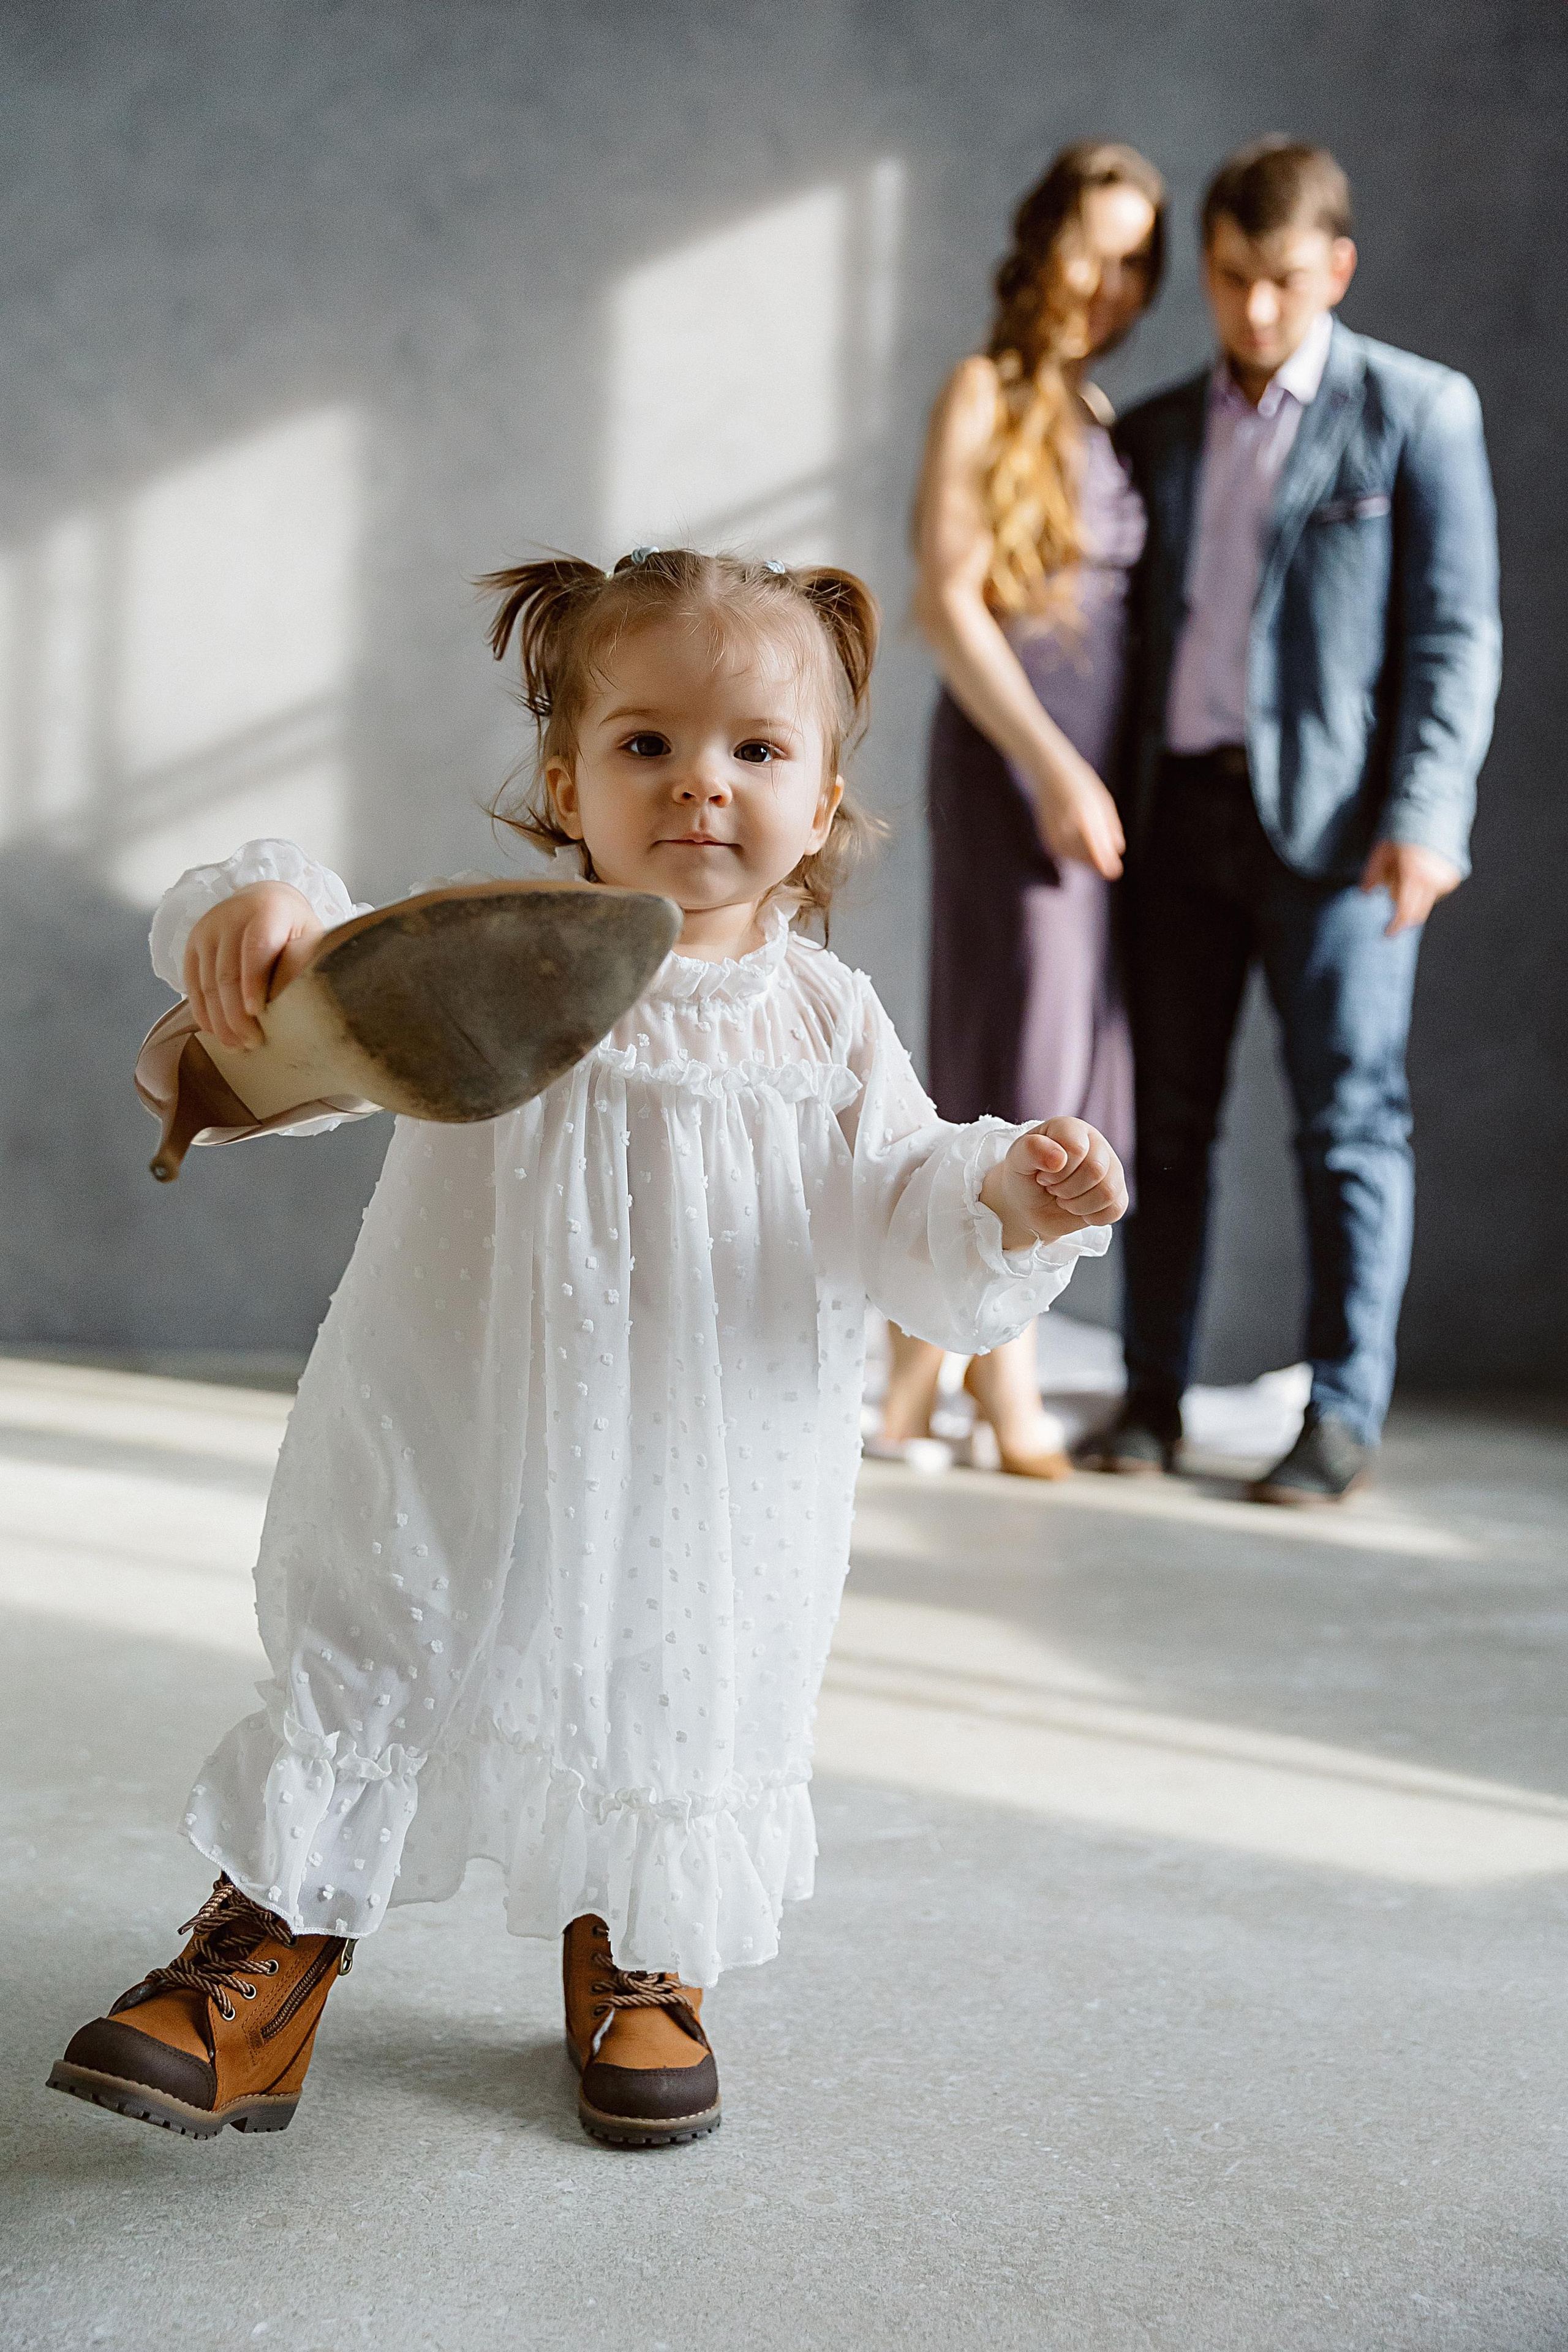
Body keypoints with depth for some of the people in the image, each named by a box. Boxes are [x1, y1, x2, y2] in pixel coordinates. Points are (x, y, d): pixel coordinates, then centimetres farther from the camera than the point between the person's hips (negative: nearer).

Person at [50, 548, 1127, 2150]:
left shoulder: (826, 1023, -1)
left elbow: (905, 1233, -3)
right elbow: (305, 1025, -14)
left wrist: (1010, 1203, -23)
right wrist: (263, 910, -36)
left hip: (702, 1505, 2)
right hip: (459, 1467, -1)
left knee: (674, 1715, 14)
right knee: (361, 1663, 8)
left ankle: (637, 1953, 41)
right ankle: (276, 1936, 28)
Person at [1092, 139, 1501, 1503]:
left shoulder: (1417, 411, 3)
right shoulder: (1158, 433, 16)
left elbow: (1457, 631, -3)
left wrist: (1427, 817, -13)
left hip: (1331, 816, -4)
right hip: (1177, 811, 4)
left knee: (1351, 1115, -4)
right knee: (1170, 1113, 6)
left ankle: (1343, 1417, 3)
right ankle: (1154, 1393, 14)